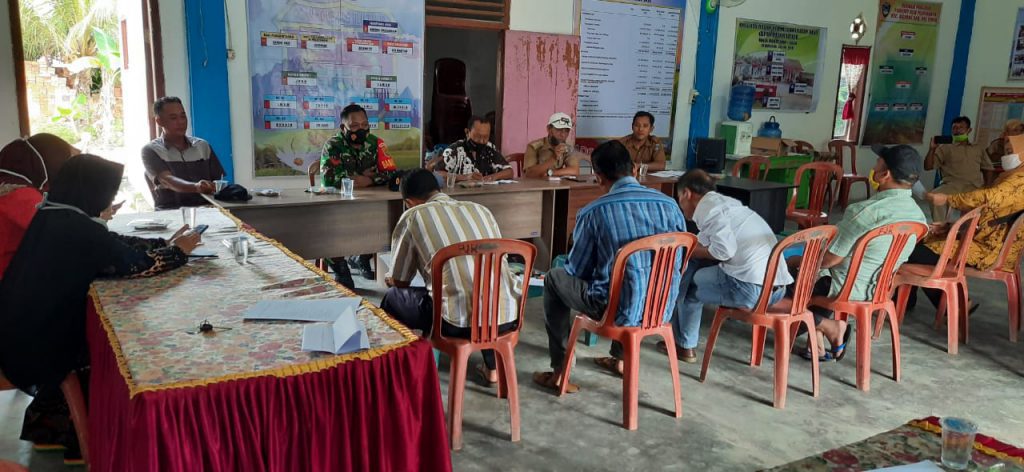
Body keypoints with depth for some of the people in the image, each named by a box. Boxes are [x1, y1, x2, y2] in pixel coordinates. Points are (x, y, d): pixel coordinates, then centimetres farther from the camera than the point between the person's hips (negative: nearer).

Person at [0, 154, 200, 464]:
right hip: (35, 350, -8)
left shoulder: (55, 217, 5)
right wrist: (178, 252, -4)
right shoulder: (75, 228, -23)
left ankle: (51, 418, 28)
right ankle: (58, 427, 21)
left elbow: (116, 245, 13)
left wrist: (167, 243, 8)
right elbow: (135, 263, -20)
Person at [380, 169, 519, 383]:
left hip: (460, 321, -4)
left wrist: (390, 280, 39)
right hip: (508, 316, 5)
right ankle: (493, 368, 39)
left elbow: (399, 282, 12)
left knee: (393, 299, 21)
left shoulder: (413, 216, 6)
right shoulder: (481, 209, 18)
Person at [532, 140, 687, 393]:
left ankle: (561, 371, 19)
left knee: (555, 278, 20)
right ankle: (621, 358, 43)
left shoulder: (593, 212, -11)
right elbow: (677, 263, 11)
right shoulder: (670, 205, -1)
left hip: (618, 310, -5)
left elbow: (578, 271, 2)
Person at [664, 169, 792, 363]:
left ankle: (684, 345, 28)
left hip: (751, 289, -9)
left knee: (685, 280, 12)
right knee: (696, 264, 20)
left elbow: (725, 249, -19)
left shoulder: (708, 207, -7)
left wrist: (692, 251, -1)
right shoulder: (726, 202, 21)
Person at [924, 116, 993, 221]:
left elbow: (987, 168, 24)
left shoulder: (978, 149, 28)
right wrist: (932, 149, -6)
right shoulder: (945, 148, 18)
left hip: (975, 187, 2)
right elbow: (928, 166, 8)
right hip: (952, 185, -2)